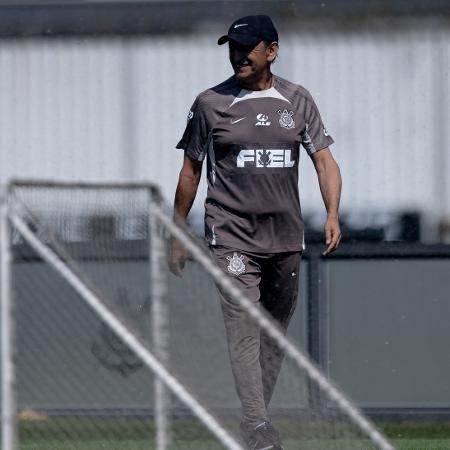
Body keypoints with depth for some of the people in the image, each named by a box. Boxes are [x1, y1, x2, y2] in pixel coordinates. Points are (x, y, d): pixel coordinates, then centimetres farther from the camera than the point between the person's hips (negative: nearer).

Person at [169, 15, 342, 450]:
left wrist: (332, 214, -15)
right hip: (232, 237, -4)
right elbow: (191, 170, 7)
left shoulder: (298, 100, 6)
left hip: (286, 238, 4)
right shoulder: (210, 103, 0)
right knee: (244, 330, -15)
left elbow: (324, 159, 2)